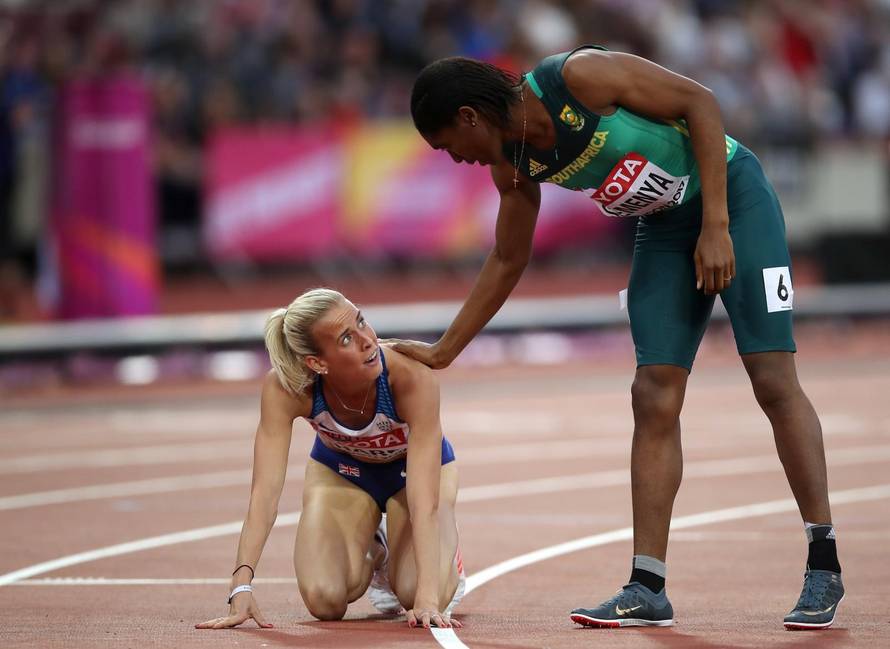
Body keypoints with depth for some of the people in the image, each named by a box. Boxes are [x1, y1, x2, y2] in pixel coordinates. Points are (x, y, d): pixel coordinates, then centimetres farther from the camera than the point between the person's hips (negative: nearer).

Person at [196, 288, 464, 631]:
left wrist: (428, 598, -50)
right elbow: (265, 490, -36)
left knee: (419, 597, -24)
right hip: (340, 470, 2)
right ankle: (374, 556, 18)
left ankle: (447, 558, 14)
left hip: (413, 468, -2)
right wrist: (241, 587, -46)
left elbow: (425, 501, -42)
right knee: (325, 600, -19)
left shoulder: (412, 376, -40)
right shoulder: (284, 389, -35)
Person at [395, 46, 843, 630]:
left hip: (732, 194, -7)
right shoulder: (514, 165, -2)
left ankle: (824, 568, -6)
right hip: (665, 228, 7)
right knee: (654, 396, -4)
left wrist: (715, 226, -24)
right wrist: (443, 352, 13)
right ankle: (648, 590, -5)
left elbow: (699, 101, -21)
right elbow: (508, 261, 13)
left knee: (774, 379, -12)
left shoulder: (579, 76, -25)